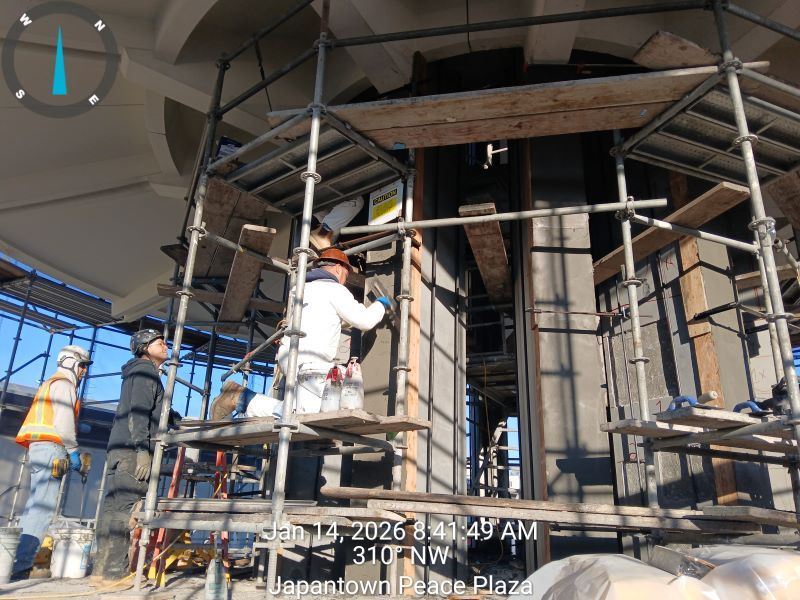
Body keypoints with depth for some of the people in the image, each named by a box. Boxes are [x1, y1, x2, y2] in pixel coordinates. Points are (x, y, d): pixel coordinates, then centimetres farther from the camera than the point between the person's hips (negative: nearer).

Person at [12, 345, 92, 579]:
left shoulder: (51, 384, 27)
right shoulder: (63, 384, -4)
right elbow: (63, 420, -15)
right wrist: (73, 450, -12)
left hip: (38, 448, 11)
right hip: (51, 448, -11)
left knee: (34, 505, 11)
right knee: (43, 508, -13)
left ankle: (18, 561, 11)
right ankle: (20, 566, -18)